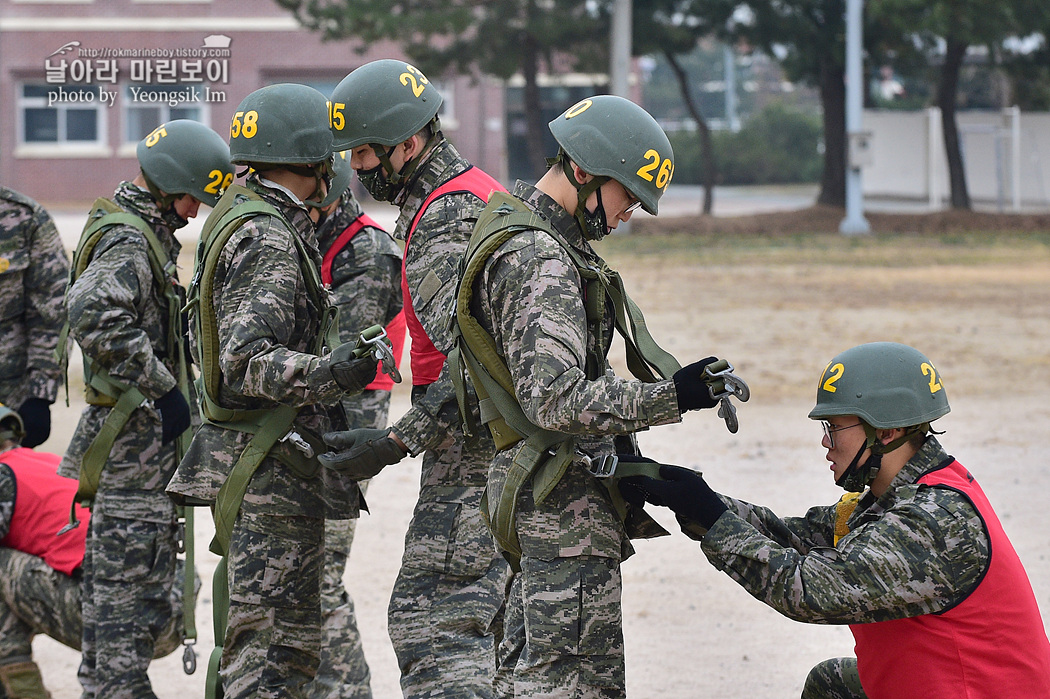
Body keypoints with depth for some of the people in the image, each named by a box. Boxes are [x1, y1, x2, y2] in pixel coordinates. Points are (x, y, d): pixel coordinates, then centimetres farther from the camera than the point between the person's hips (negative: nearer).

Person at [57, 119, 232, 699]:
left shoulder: (145, 233, 16)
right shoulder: (128, 242, -16)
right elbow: (95, 319, -32)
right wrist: (164, 387, -26)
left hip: (132, 436, 10)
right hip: (138, 435, -10)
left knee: (113, 579, 16)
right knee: (134, 586, -8)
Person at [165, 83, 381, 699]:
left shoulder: (237, 216, 14)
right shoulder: (270, 239, -17)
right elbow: (246, 362, -26)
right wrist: (327, 373, -41)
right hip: (273, 468, -11)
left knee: (254, 638, 15)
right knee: (276, 647, -10)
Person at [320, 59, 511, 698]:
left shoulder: (445, 221, -16)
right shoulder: (480, 191, 17)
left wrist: (396, 443, -21)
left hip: (473, 452, -11)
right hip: (510, 450, 11)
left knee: (432, 623, -13)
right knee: (489, 619, 13)